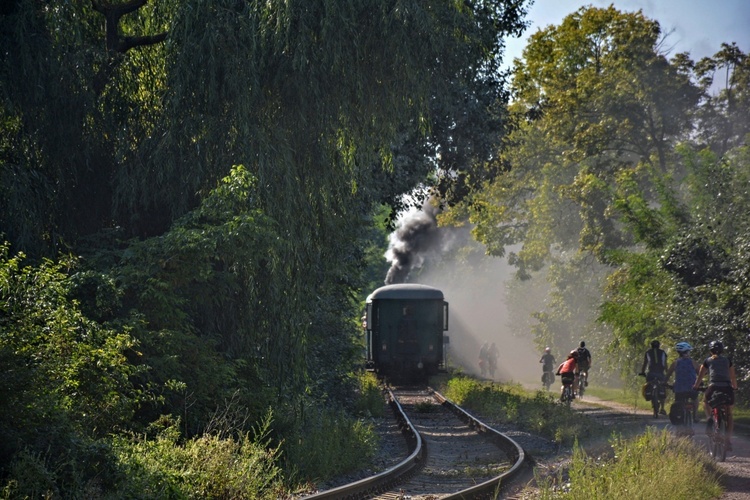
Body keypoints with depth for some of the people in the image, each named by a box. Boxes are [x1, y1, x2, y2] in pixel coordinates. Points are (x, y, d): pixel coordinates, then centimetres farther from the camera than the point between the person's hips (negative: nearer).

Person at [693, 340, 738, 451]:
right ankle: (728, 440, 2)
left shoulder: (708, 361, 16)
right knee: (729, 415, 14)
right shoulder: (727, 360, 20)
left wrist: (695, 387, 38)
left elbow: (700, 376, 22)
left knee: (705, 401, 31)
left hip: (714, 387, -1)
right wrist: (735, 387, 44)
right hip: (727, 387, 1)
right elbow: (733, 376, 27)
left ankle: (709, 418, 2)